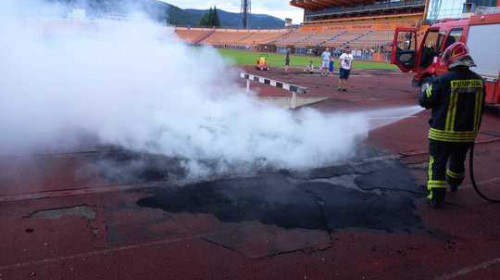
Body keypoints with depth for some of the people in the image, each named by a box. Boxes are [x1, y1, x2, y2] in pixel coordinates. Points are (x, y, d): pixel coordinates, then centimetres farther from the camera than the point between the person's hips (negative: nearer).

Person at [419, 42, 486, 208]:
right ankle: (454, 185, 50)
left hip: (443, 134, -5)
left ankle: (436, 198, 5)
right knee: (458, 161, 26)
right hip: (467, 134, 5)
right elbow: (479, 107, 10)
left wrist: (426, 90, 12)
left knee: (437, 164, 7)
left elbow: (425, 101, -9)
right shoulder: (479, 81, -2)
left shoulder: (443, 81, -20)